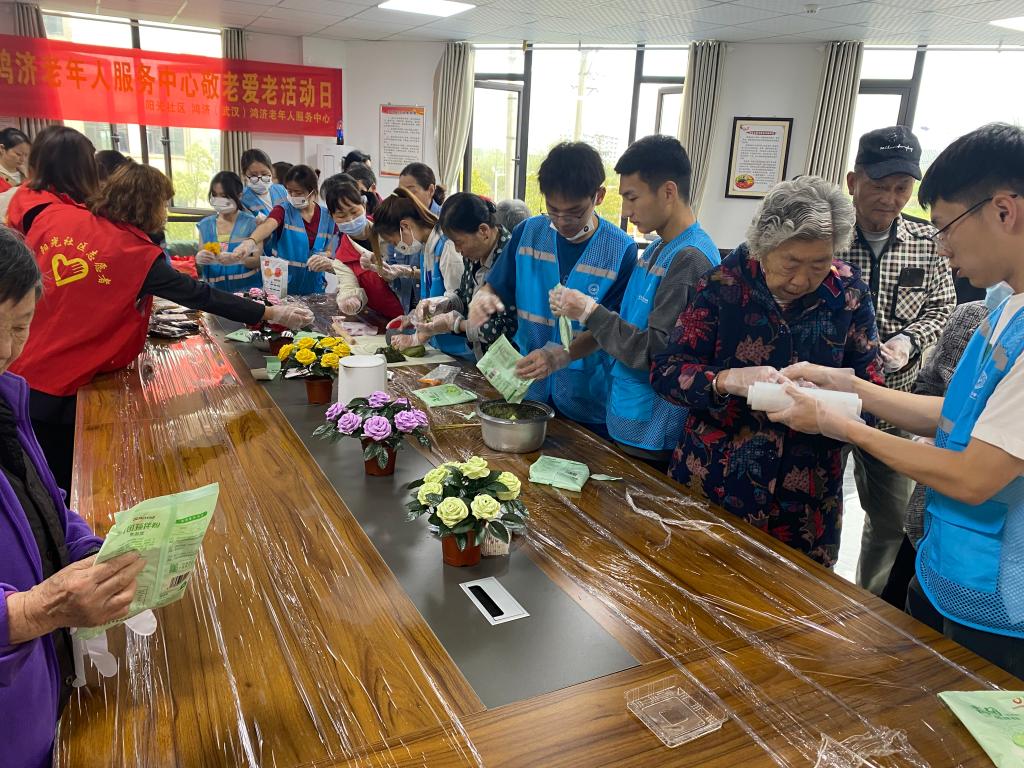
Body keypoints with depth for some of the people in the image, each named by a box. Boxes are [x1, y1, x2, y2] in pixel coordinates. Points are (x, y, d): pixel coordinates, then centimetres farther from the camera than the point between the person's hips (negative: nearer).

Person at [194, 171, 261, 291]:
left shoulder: (250, 223, 0)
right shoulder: (205, 225, 10)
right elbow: (199, 267, 12)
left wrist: (236, 259, -21)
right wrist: (199, 259, -11)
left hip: (246, 287, -4)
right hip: (215, 289, 4)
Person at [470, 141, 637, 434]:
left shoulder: (621, 251, -13)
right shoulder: (528, 232, -2)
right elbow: (497, 288, 6)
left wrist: (558, 354, -29)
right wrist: (483, 297, -18)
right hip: (527, 389, 3)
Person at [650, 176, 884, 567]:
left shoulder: (848, 292, -3)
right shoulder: (724, 282, -10)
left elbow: (869, 382, 4)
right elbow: (665, 371, -10)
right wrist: (728, 380, -29)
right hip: (713, 484, -2)